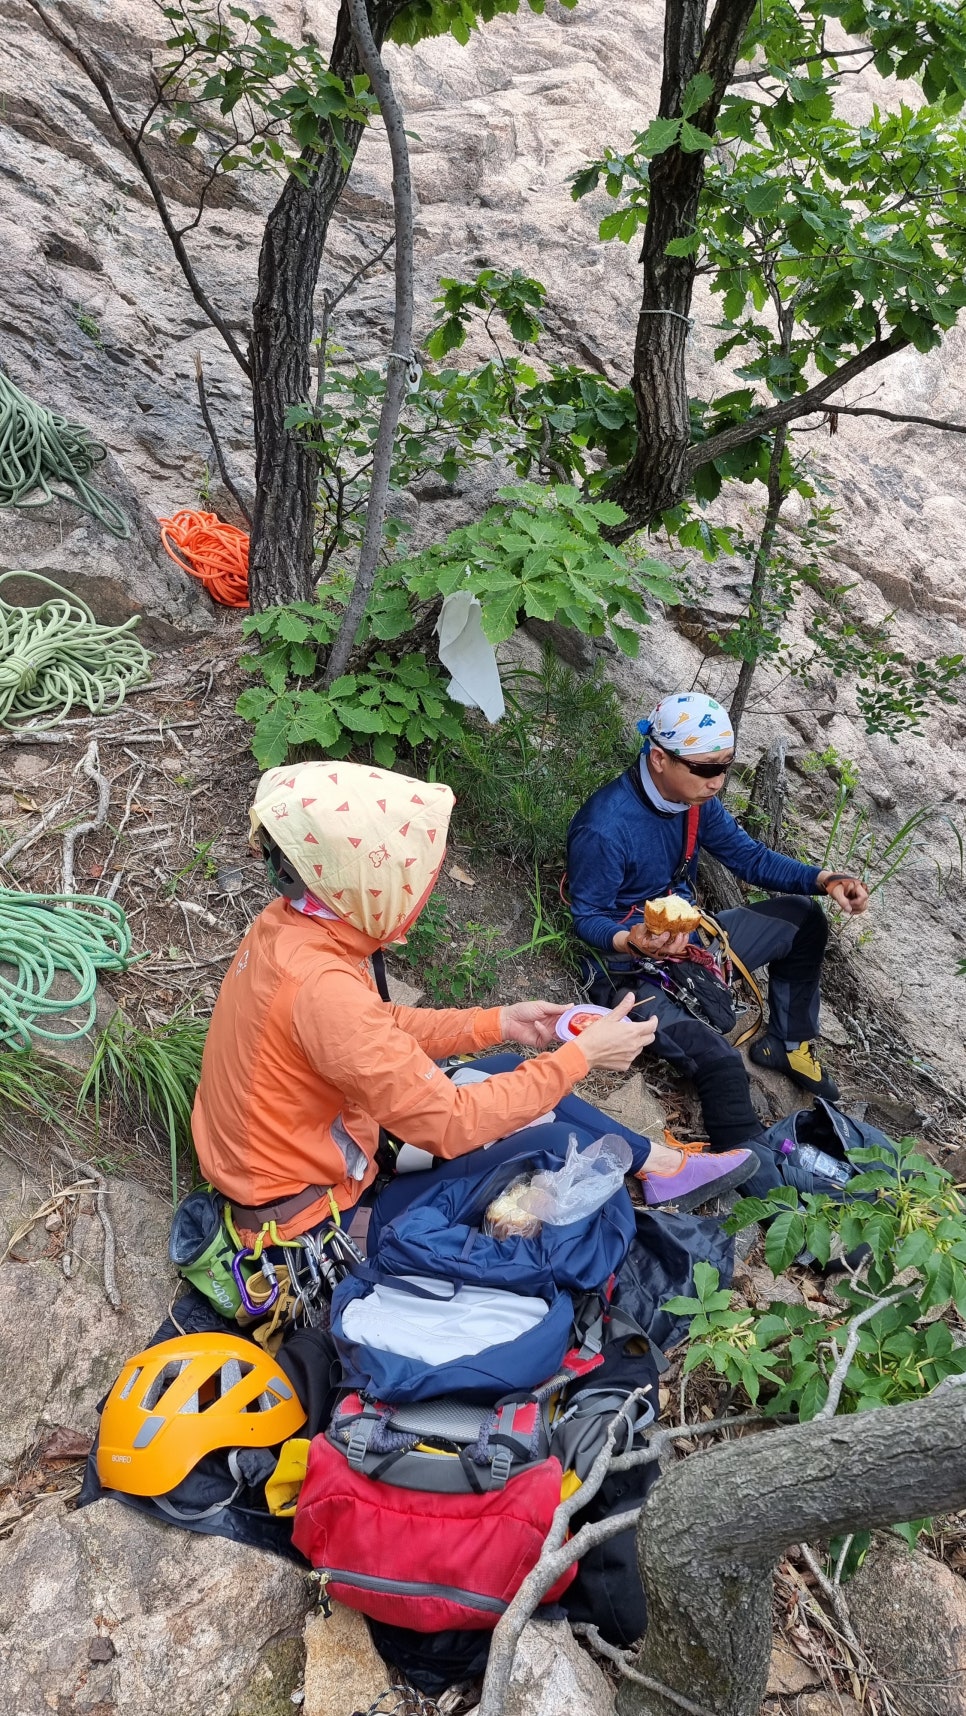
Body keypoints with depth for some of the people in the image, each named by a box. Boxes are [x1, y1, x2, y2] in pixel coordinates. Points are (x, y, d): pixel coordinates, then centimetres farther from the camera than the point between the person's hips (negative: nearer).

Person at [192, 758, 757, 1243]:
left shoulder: (291, 923, -9)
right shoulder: (320, 986, -36)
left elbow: (384, 1028, 6)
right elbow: (449, 1125, -29)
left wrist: (500, 1022, 1)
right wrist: (580, 1055, -20)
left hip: (303, 1155, 8)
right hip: (311, 1213, -8)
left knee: (505, 1072, 11)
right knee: (559, 1144, -5)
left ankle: (656, 1160, 25)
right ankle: (659, 1170, 24)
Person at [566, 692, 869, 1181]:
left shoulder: (695, 798, -5)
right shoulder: (604, 828, -28)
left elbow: (749, 857, 4)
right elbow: (587, 919, -19)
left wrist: (824, 880, -11)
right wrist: (633, 941, -40)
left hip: (688, 939, 9)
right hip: (634, 971, -8)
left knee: (803, 918, 13)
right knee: (719, 1062, -29)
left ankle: (786, 1044, 27)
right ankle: (753, 1173, -11)